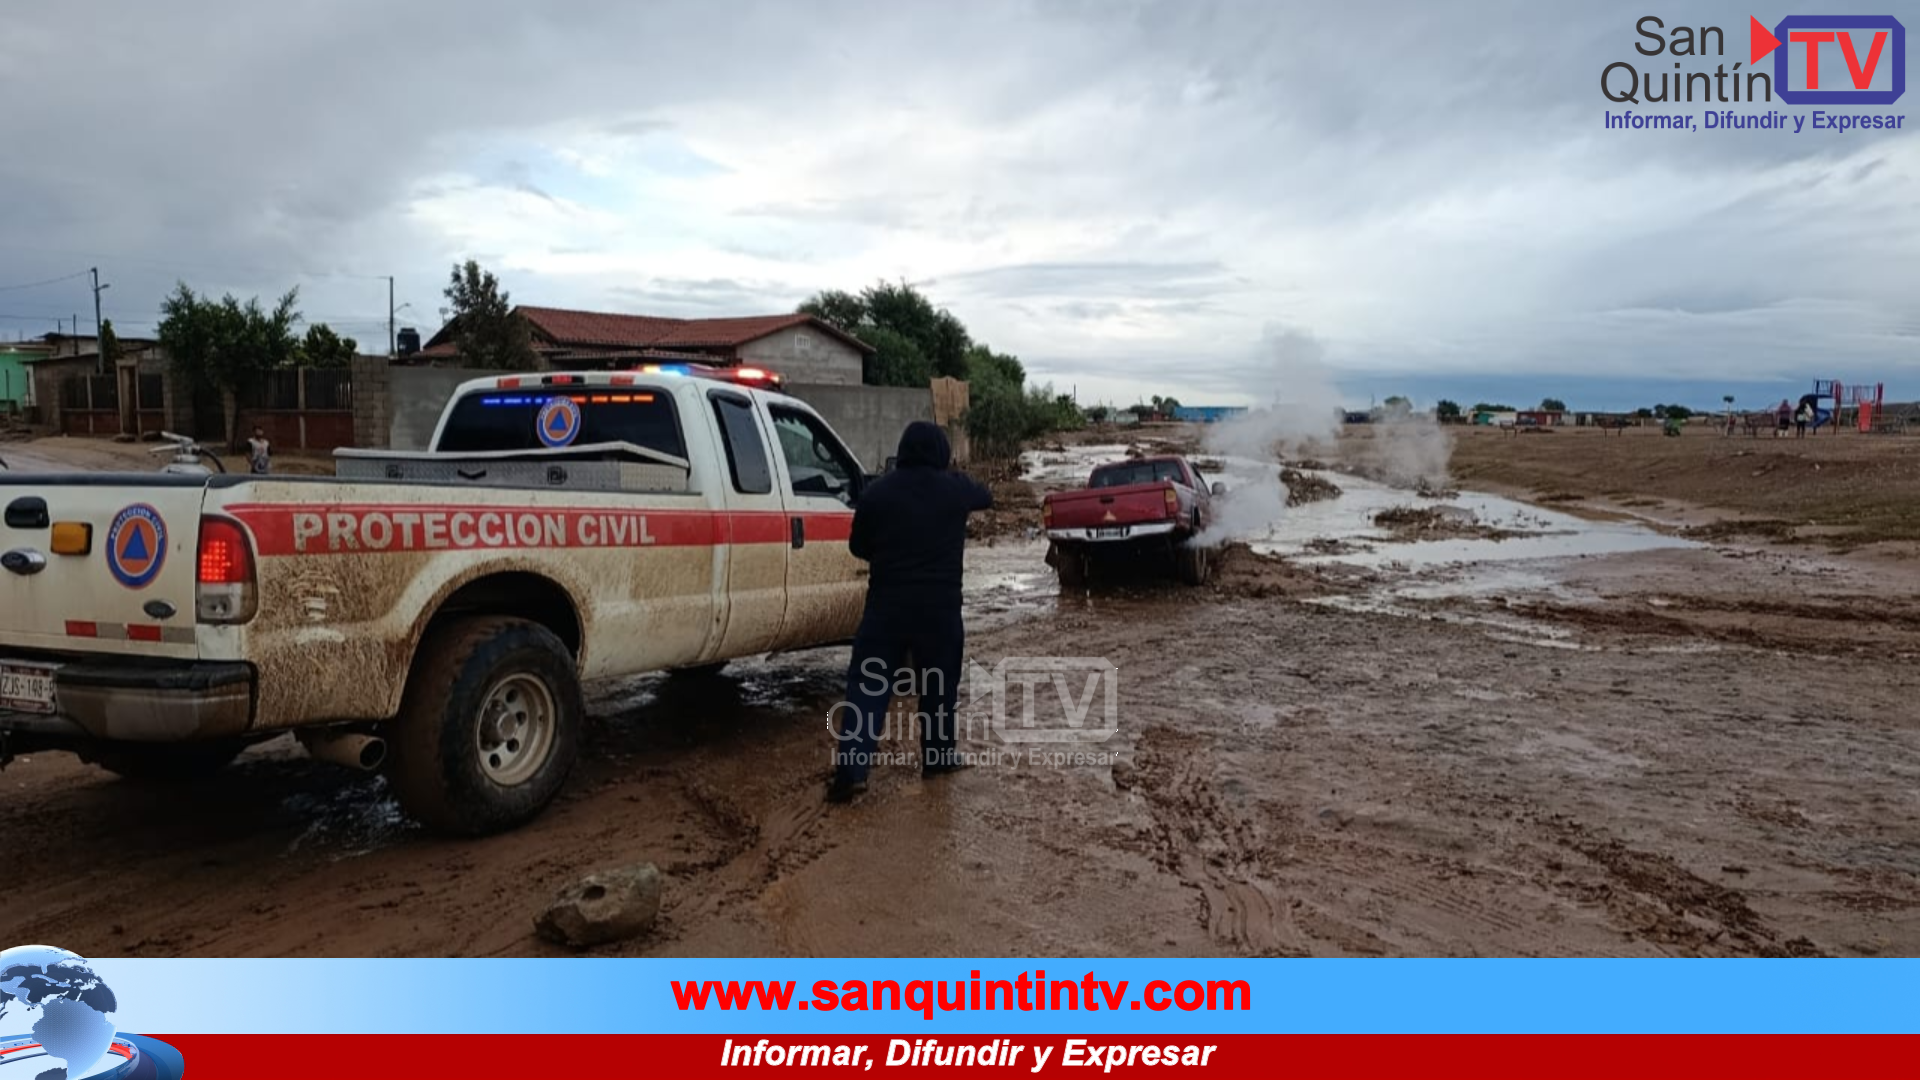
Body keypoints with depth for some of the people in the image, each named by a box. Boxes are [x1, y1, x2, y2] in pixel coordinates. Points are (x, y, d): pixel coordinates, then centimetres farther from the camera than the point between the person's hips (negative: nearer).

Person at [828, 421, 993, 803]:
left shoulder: (876, 492, 0)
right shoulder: (955, 488, 0)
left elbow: (858, 547, 10)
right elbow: (986, 497, 24)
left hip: (886, 604, 0)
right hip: (940, 605, 0)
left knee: (867, 686, 2)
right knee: (938, 684, 17)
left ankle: (851, 769, -5)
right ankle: (938, 756, 28)